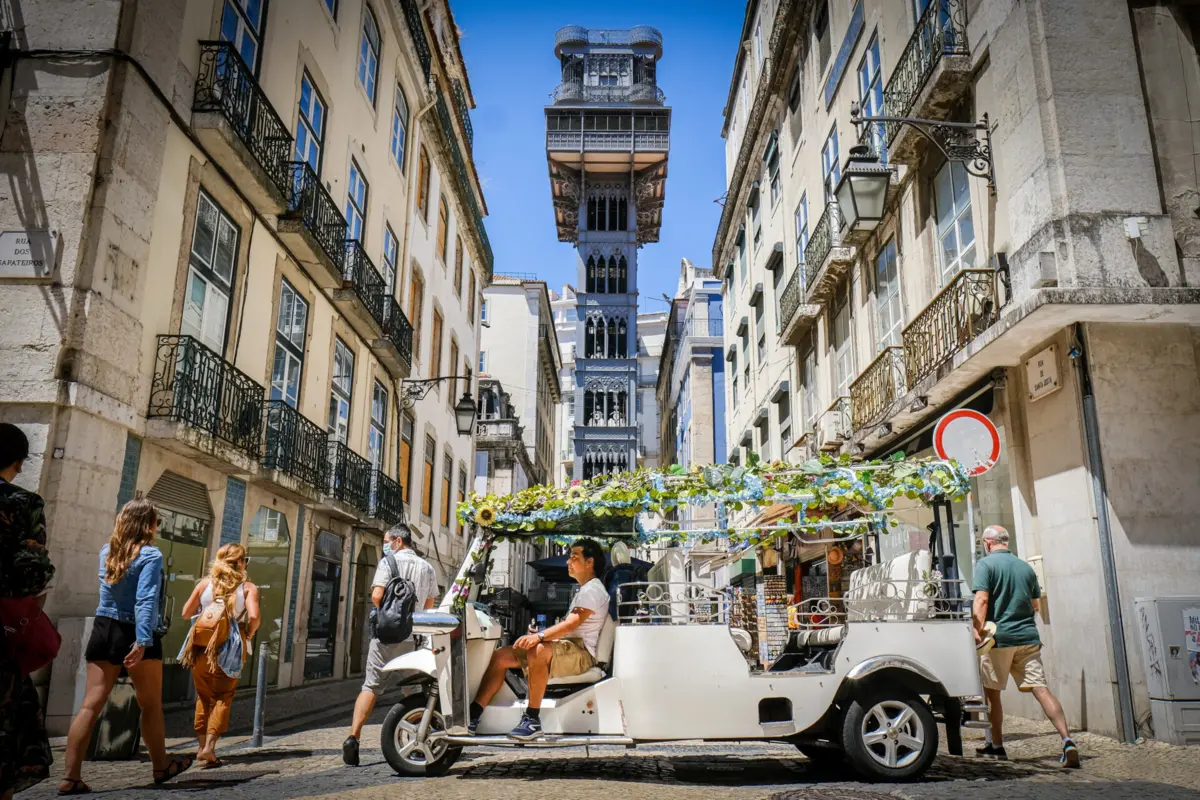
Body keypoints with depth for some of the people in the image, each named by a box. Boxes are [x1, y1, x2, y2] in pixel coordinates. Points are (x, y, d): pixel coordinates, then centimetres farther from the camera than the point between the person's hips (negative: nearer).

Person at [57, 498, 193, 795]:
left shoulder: (107, 551, 7)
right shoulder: (151, 555, -13)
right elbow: (146, 601, -22)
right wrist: (143, 642, -27)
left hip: (103, 630, 5)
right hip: (135, 635, -5)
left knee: (91, 705, 4)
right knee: (151, 705, 10)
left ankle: (71, 777, 0)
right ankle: (161, 766, 24)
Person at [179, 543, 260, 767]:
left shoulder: (205, 583, 4)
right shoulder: (248, 587, -4)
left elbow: (186, 613, 6)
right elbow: (253, 616, -17)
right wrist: (248, 635, 2)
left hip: (202, 646, 3)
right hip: (230, 647, -3)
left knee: (204, 696, 17)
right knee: (224, 697, 8)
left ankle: (202, 746, 21)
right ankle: (209, 746, -4)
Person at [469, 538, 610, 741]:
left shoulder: (593, 590, -8)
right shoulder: (583, 590, 25)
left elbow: (572, 624, -24)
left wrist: (540, 636, -36)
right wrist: (541, 636, 12)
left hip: (582, 652, -10)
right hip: (566, 648, 10)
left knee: (538, 651, -39)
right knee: (502, 655, -2)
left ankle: (532, 720, -31)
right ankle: (472, 716, -7)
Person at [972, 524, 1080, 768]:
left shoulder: (986, 564, -4)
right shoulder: (1026, 567, 13)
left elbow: (981, 601, -17)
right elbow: (1035, 606, 22)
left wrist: (978, 631, -20)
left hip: (999, 638, -4)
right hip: (1028, 637, 5)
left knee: (992, 693, 10)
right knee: (1041, 689, 0)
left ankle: (997, 747, 19)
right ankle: (1067, 741, -15)